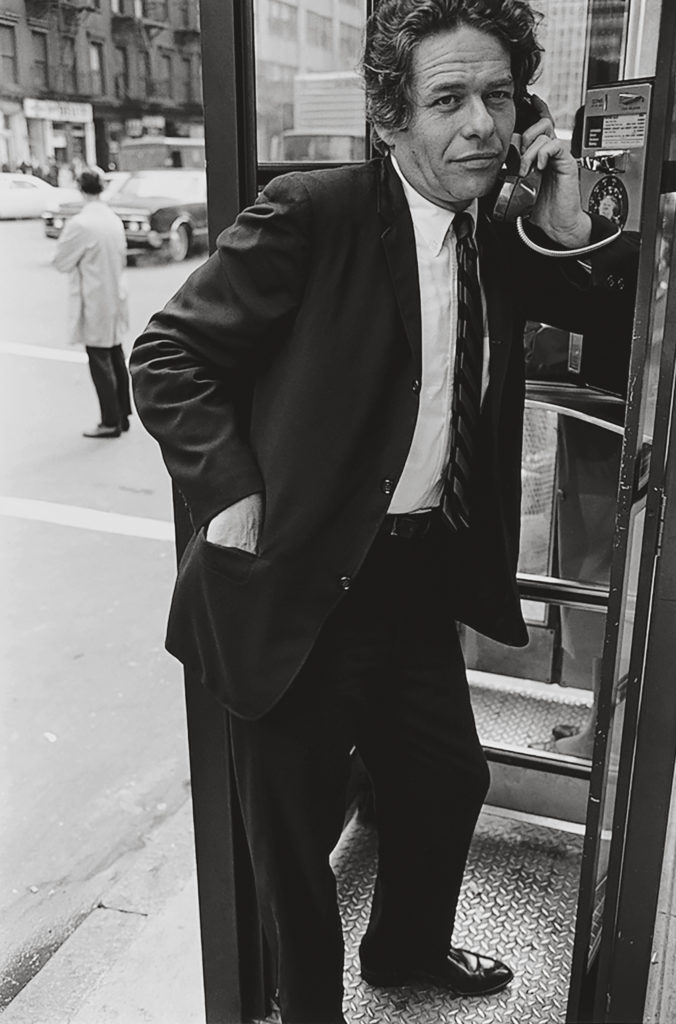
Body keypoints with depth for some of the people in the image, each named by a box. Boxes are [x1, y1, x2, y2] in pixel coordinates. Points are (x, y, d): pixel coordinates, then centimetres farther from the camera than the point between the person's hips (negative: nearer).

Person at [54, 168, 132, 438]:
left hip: (94, 303, -7)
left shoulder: (79, 224, -18)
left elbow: (61, 262, -8)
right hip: (116, 298, 7)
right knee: (116, 358, 15)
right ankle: (122, 414, 24)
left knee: (100, 363, 0)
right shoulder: (114, 220, 4)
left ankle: (111, 421, 4)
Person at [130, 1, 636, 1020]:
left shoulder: (497, 238, 4)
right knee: (297, 820, 13)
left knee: (448, 781, 23)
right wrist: (234, 492, -19)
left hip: (423, 575, 7)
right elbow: (168, 352, -13)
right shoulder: (312, 213, -15)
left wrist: (569, 229, -7)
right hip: (301, 582, -6)